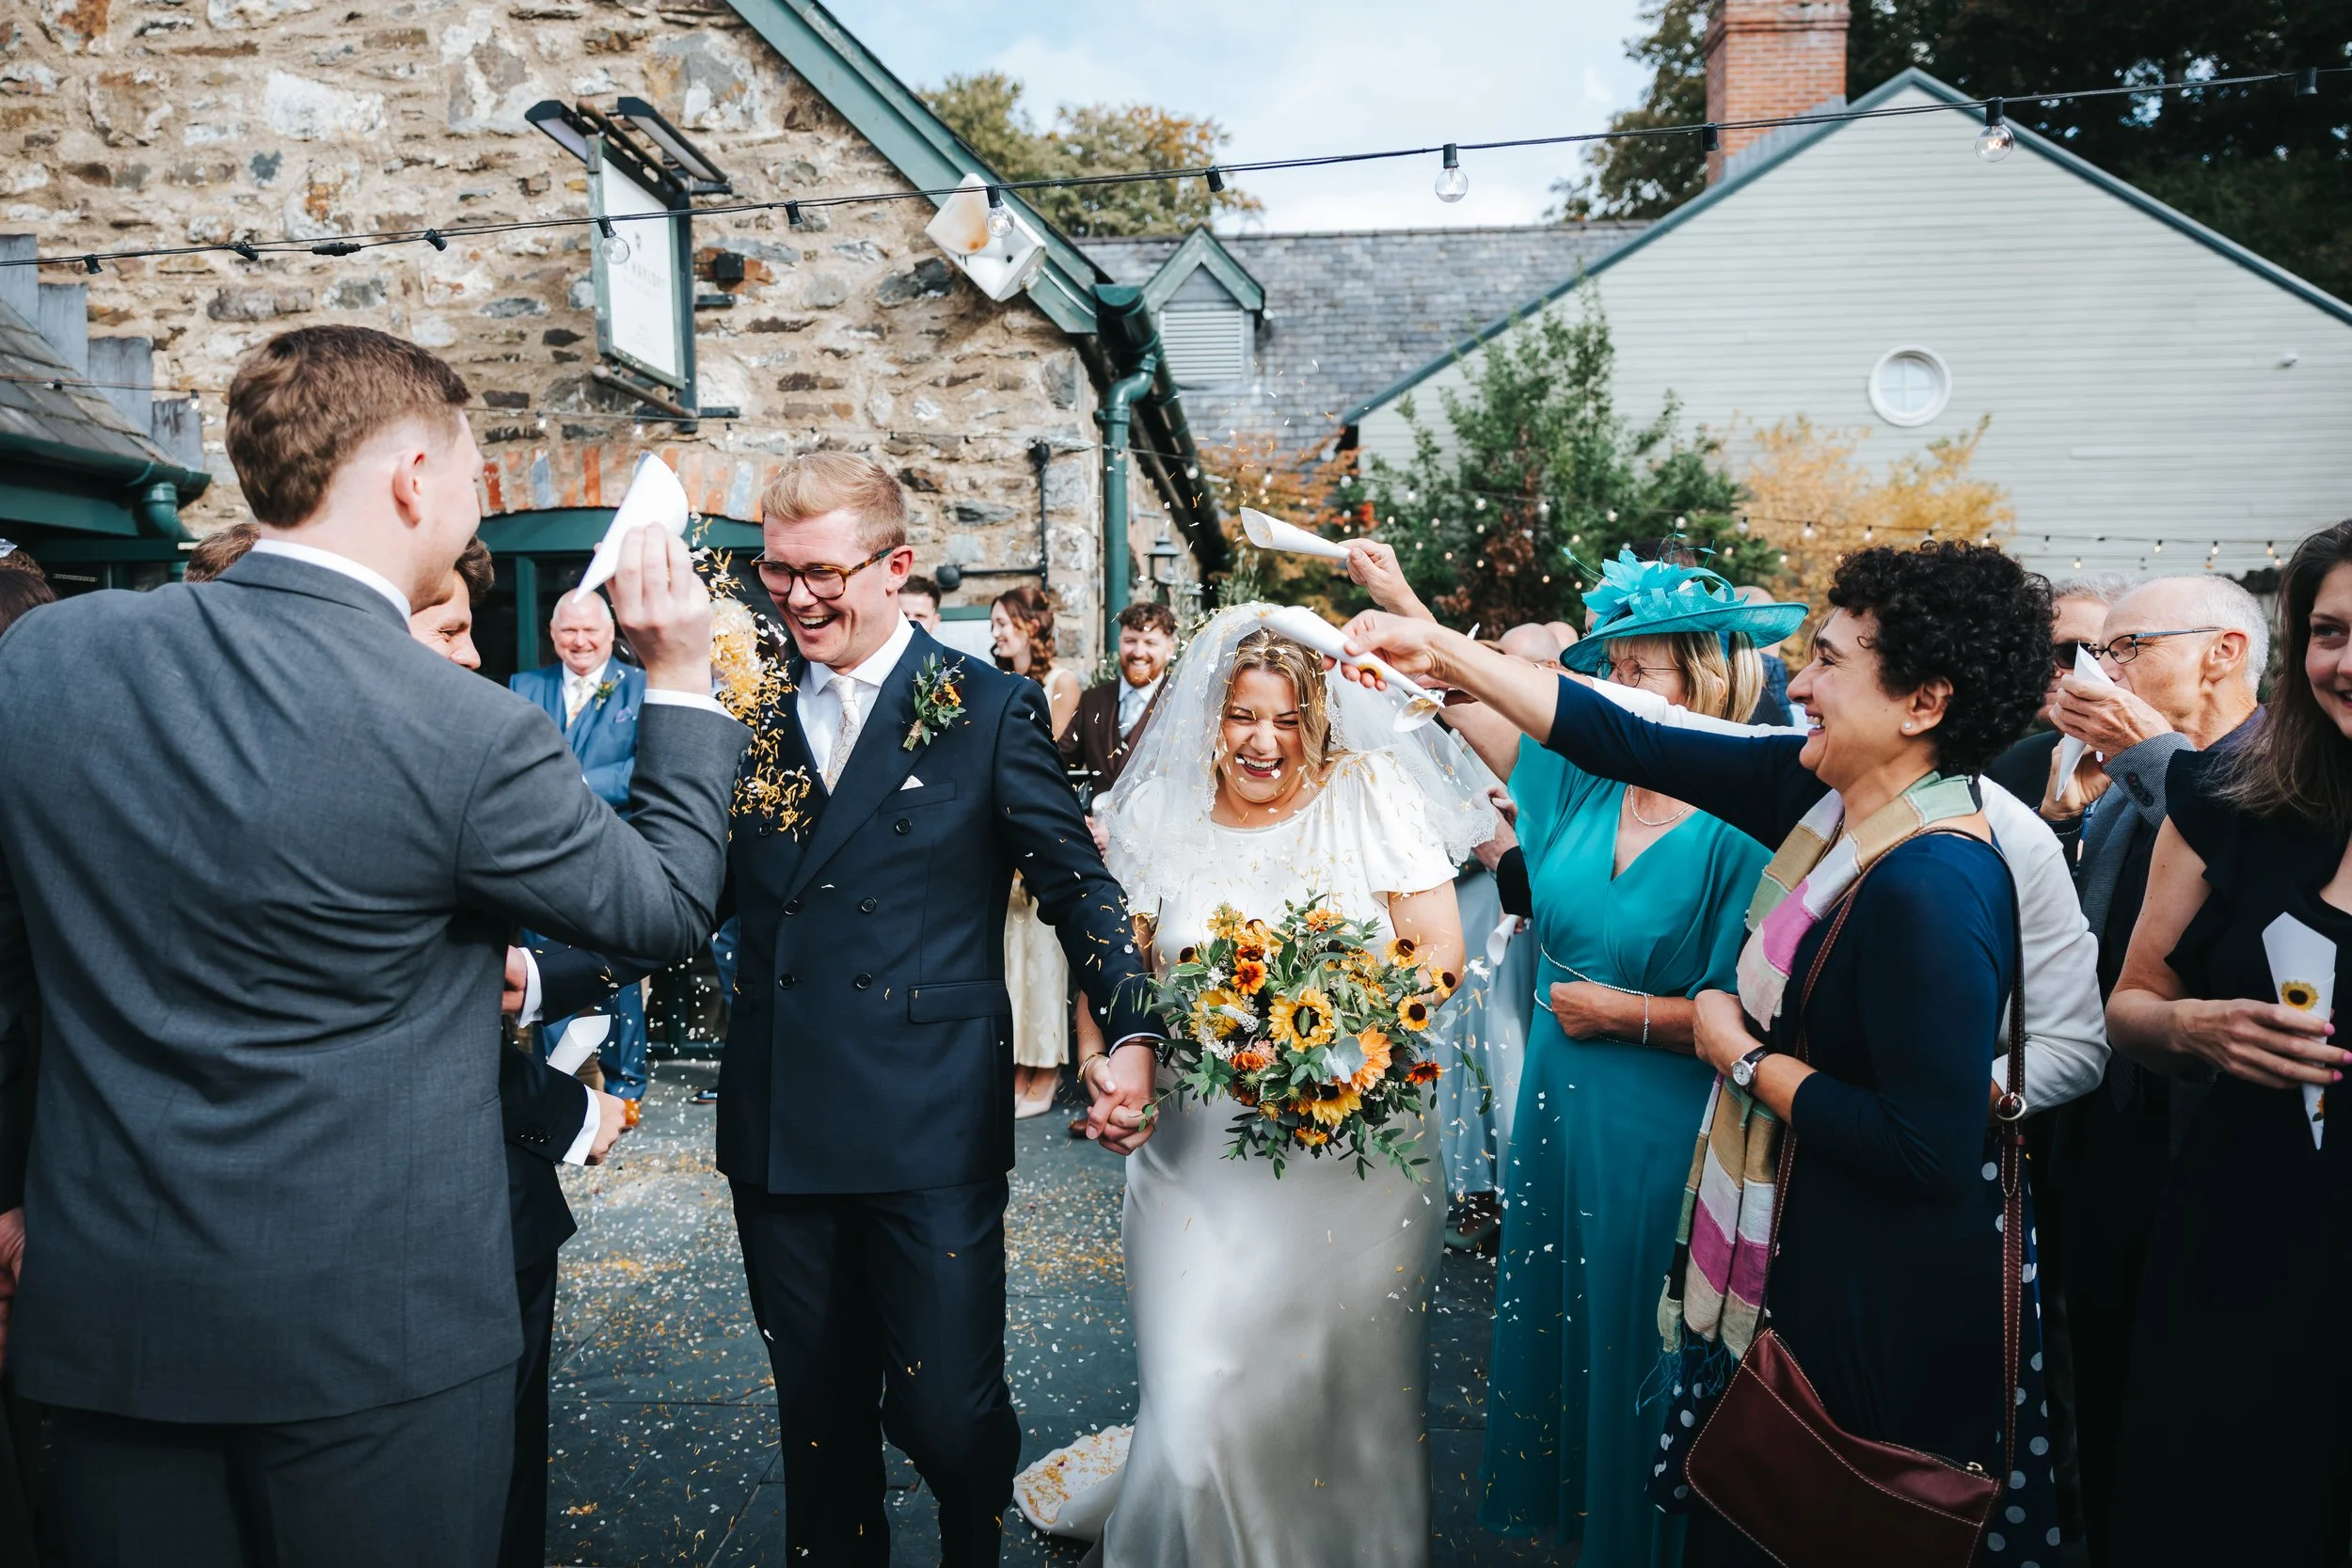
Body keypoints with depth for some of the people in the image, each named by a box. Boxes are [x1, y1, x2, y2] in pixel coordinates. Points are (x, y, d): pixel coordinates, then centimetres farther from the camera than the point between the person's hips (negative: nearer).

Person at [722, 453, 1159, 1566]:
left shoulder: (990, 710, -2)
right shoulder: (750, 710, 8)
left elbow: (1077, 882, -4)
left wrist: (1130, 1034, -17)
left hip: (930, 1132, -3)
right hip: (779, 1127, 4)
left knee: (945, 1410, 2)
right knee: (818, 1414, 16)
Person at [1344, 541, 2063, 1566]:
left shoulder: (1932, 889, -29)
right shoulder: (1826, 792, -5)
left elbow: (1928, 1152, -29)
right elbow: (1627, 744, -2)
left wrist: (1743, 1055, -16)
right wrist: (1439, 652, -5)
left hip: (1864, 1312, -8)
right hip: (1788, 1252, 8)